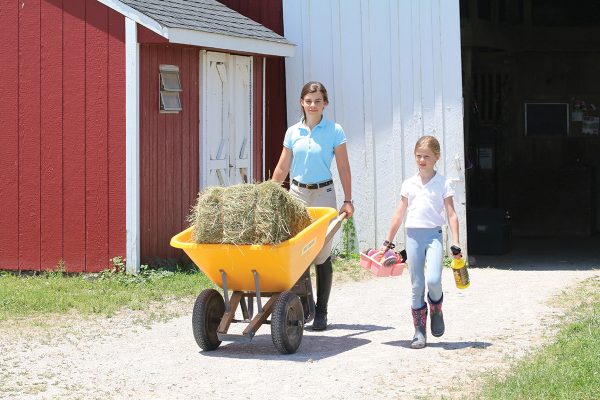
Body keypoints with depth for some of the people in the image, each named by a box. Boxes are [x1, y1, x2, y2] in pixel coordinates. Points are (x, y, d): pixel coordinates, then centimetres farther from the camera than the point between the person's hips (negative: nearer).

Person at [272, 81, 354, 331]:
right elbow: (282, 168, 12)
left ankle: (321, 312, 6)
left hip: (323, 194, -2)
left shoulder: (334, 131, -1)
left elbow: (343, 168, 0)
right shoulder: (293, 132, 7)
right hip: (297, 193, 3)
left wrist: (348, 200, -5)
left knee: (322, 255, -1)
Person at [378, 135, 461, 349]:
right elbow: (399, 214, 15)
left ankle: (436, 311, 12)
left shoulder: (443, 184, 2)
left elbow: (451, 215, 1)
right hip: (413, 235, 3)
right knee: (417, 285, 3)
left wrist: (455, 245, -6)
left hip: (433, 235, -3)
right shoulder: (408, 184, 10)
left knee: (433, 280, -20)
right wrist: (388, 242, 15)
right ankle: (419, 331, 10)